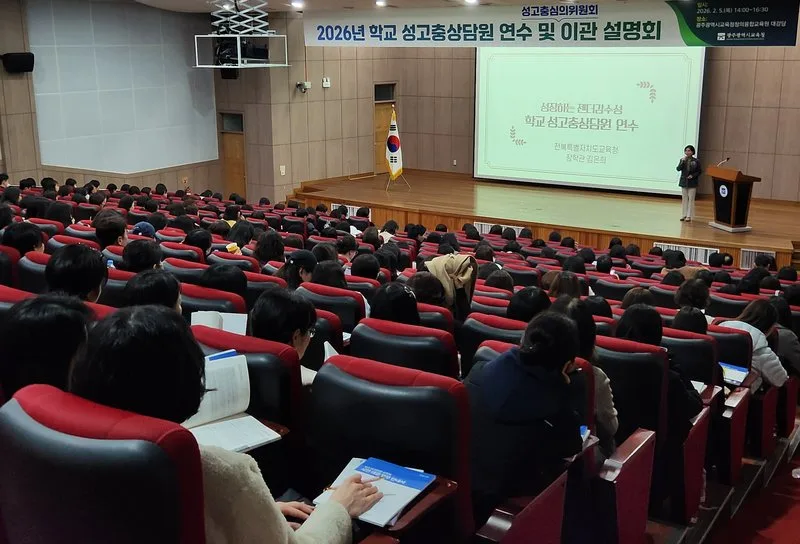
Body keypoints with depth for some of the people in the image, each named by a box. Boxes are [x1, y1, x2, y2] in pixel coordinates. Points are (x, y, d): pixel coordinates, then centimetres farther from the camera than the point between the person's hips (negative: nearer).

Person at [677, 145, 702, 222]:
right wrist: (682, 161, -20)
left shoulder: (696, 161, -4)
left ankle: (689, 216, 3)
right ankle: (683, 215, 14)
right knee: (684, 199, 8)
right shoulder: (683, 160, 2)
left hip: (692, 183, -3)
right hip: (684, 182, 3)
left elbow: (700, 171, 1)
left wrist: (693, 175, -13)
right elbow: (678, 169, -9)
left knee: (691, 199, -1)